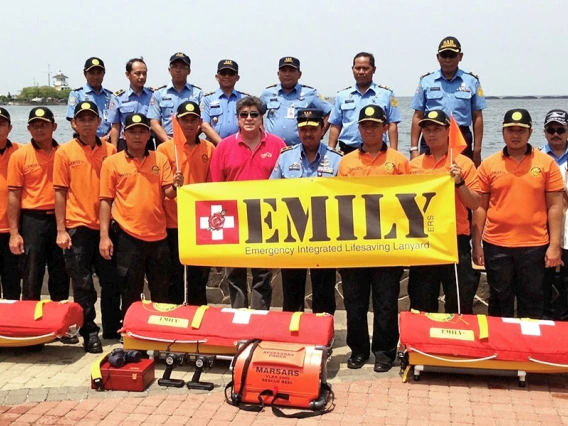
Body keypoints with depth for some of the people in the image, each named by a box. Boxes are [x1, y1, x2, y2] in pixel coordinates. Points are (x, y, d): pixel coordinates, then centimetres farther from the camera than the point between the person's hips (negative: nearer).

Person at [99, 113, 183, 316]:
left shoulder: (160, 159, 6)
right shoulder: (112, 162, 0)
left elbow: (168, 193, 2)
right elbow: (106, 201, -1)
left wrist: (176, 186, -21)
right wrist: (104, 236, -7)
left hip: (158, 235, 2)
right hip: (127, 236, -2)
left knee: (161, 292, 11)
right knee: (130, 293, 7)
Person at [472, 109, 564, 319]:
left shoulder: (547, 163, 0)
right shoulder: (488, 164, 2)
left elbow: (555, 207, 0)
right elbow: (480, 207, 4)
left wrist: (554, 245, -5)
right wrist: (476, 245, 1)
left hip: (534, 246, 0)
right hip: (496, 246, 1)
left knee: (532, 303, 11)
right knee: (499, 303, 13)